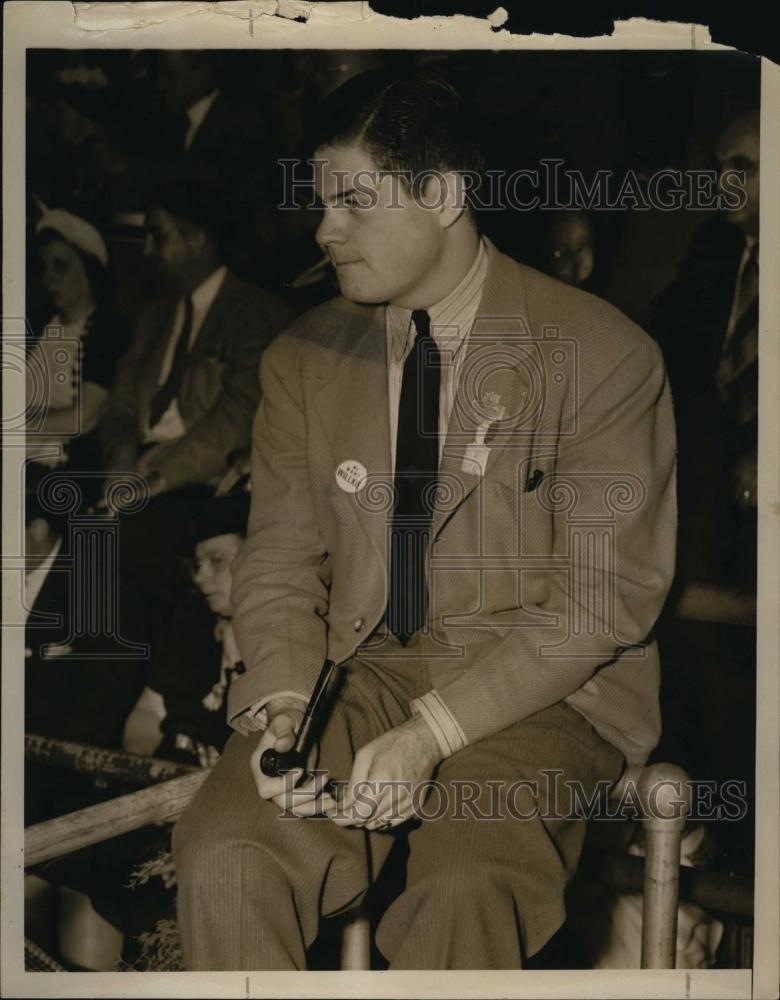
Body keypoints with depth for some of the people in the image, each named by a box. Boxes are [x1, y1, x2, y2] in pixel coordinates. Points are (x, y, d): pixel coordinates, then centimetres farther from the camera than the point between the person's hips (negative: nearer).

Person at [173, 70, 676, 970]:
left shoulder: (602, 356, -6)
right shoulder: (303, 359, 10)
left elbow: (606, 597, -9)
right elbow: (280, 560, 9)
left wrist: (431, 735, -18)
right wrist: (283, 702, -13)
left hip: (538, 690, -3)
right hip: (357, 673, 4)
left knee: (464, 894, -33)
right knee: (223, 858, -25)